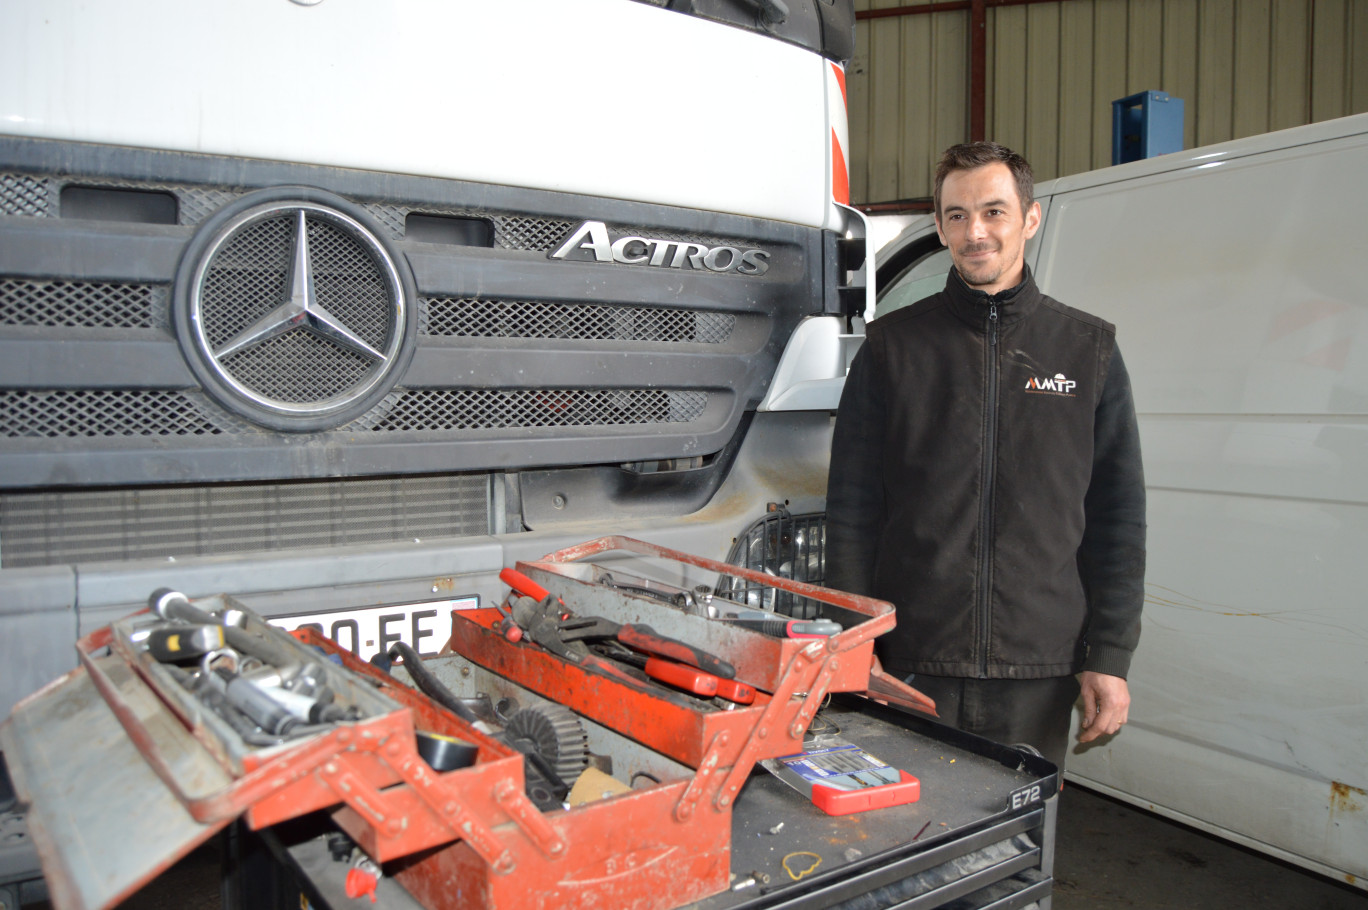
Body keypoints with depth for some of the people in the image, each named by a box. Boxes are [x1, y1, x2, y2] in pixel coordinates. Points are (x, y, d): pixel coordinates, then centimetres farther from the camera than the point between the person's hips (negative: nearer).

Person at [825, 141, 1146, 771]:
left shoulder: (1089, 349, 6)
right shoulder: (892, 347, 3)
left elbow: (1118, 520, 6)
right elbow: (852, 512, 2)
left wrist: (1111, 657, 1)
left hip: (1038, 671, 1)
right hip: (912, 665, 0)